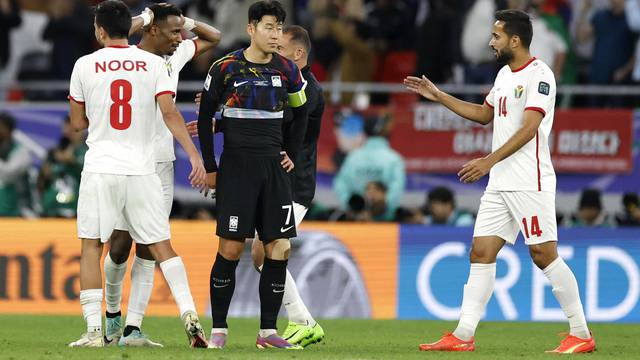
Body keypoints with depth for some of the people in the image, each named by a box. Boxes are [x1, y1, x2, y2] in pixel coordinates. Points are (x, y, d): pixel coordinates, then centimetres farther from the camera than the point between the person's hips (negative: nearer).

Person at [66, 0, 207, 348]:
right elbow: (170, 113, -8)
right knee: (161, 246, 8)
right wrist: (194, 154, -10)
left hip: (100, 169, -1)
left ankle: (94, 330, -3)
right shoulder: (153, 63, 2)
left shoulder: (85, 65, 1)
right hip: (141, 169, 1)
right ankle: (189, 315, -6)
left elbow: (78, 122, 10)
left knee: (91, 247, 4)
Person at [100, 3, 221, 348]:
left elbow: (213, 38, 25)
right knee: (121, 243, 0)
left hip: (162, 164, 5)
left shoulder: (175, 56, 10)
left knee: (148, 250, -1)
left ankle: (132, 329, -3)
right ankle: (113, 314, 23)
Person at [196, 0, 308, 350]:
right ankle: (218, 330, 3)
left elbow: (300, 114, 22)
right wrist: (210, 168, 1)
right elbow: (205, 117, 3)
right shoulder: (226, 68, -4)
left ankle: (267, 331, 4)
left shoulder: (287, 71, 6)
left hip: (273, 168, 4)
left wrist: (291, 155, 14)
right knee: (230, 248, -6)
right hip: (236, 167, -4)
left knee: (279, 248, -2)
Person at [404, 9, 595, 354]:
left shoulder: (539, 74, -11)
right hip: (499, 184, 9)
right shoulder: (505, 74, 17)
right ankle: (462, 336, 3)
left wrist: (489, 161, -25)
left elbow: (529, 128, -20)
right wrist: (438, 96, 28)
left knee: (544, 254, -8)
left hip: (529, 183, -9)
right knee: (481, 254, 3)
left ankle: (581, 335, 0)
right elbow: (484, 114, 32)